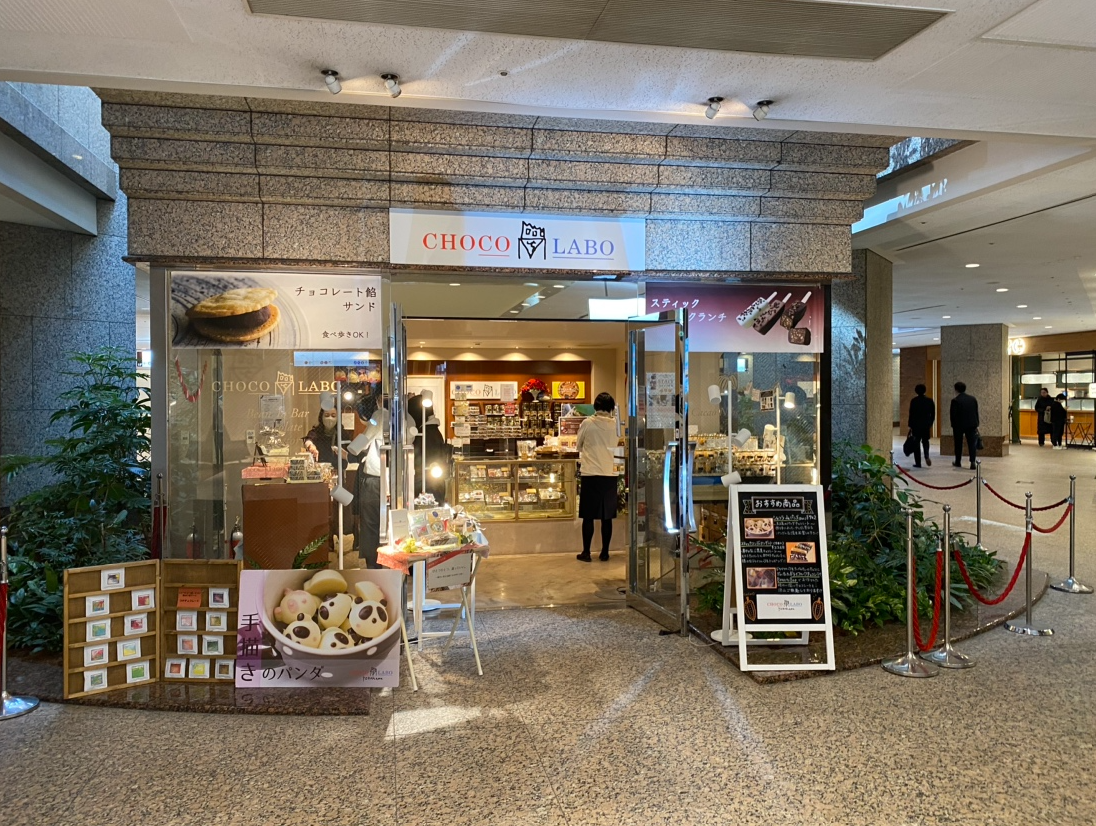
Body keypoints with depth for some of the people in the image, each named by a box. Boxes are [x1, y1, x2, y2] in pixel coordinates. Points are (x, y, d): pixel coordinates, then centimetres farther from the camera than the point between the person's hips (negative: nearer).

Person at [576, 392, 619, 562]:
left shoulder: (587, 423, -6)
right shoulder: (615, 424, -1)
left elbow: (579, 445, 8)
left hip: (590, 474, -2)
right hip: (610, 474, 2)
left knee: (588, 516, 4)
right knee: (607, 516, 8)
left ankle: (586, 552, 7)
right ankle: (605, 552, 13)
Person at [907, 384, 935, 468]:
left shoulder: (914, 401, -9)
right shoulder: (930, 400, 2)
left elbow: (911, 414, -7)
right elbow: (933, 414, 6)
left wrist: (910, 426, -1)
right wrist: (930, 423, 18)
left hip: (916, 425, -3)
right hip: (927, 424, 3)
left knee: (916, 443, 3)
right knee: (925, 441, 19)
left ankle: (918, 463, 3)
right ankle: (927, 456, -7)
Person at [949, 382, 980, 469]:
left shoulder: (955, 400, -11)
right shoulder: (973, 399, 5)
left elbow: (953, 414, -11)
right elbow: (976, 413, 9)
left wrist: (953, 426, -1)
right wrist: (976, 425, 14)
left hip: (959, 425, -3)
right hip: (972, 425, 3)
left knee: (958, 444, 12)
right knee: (972, 444, 1)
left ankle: (958, 462, 23)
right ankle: (973, 462, -13)